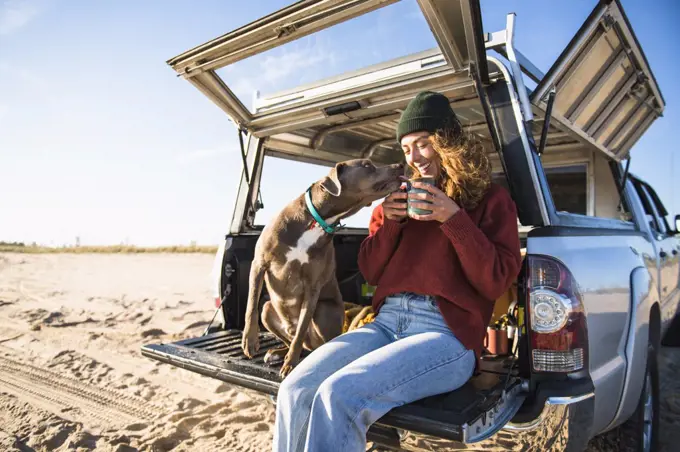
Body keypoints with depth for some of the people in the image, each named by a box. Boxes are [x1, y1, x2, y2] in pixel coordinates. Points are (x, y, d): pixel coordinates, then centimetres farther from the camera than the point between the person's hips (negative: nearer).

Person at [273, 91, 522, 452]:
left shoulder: (490, 199, 9)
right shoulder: (405, 199, 21)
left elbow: (497, 282, -2)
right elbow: (370, 273, 17)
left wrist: (455, 218, -10)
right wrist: (387, 220, 1)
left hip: (447, 333, -5)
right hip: (386, 322, 5)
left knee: (338, 396, -29)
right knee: (294, 391, -19)